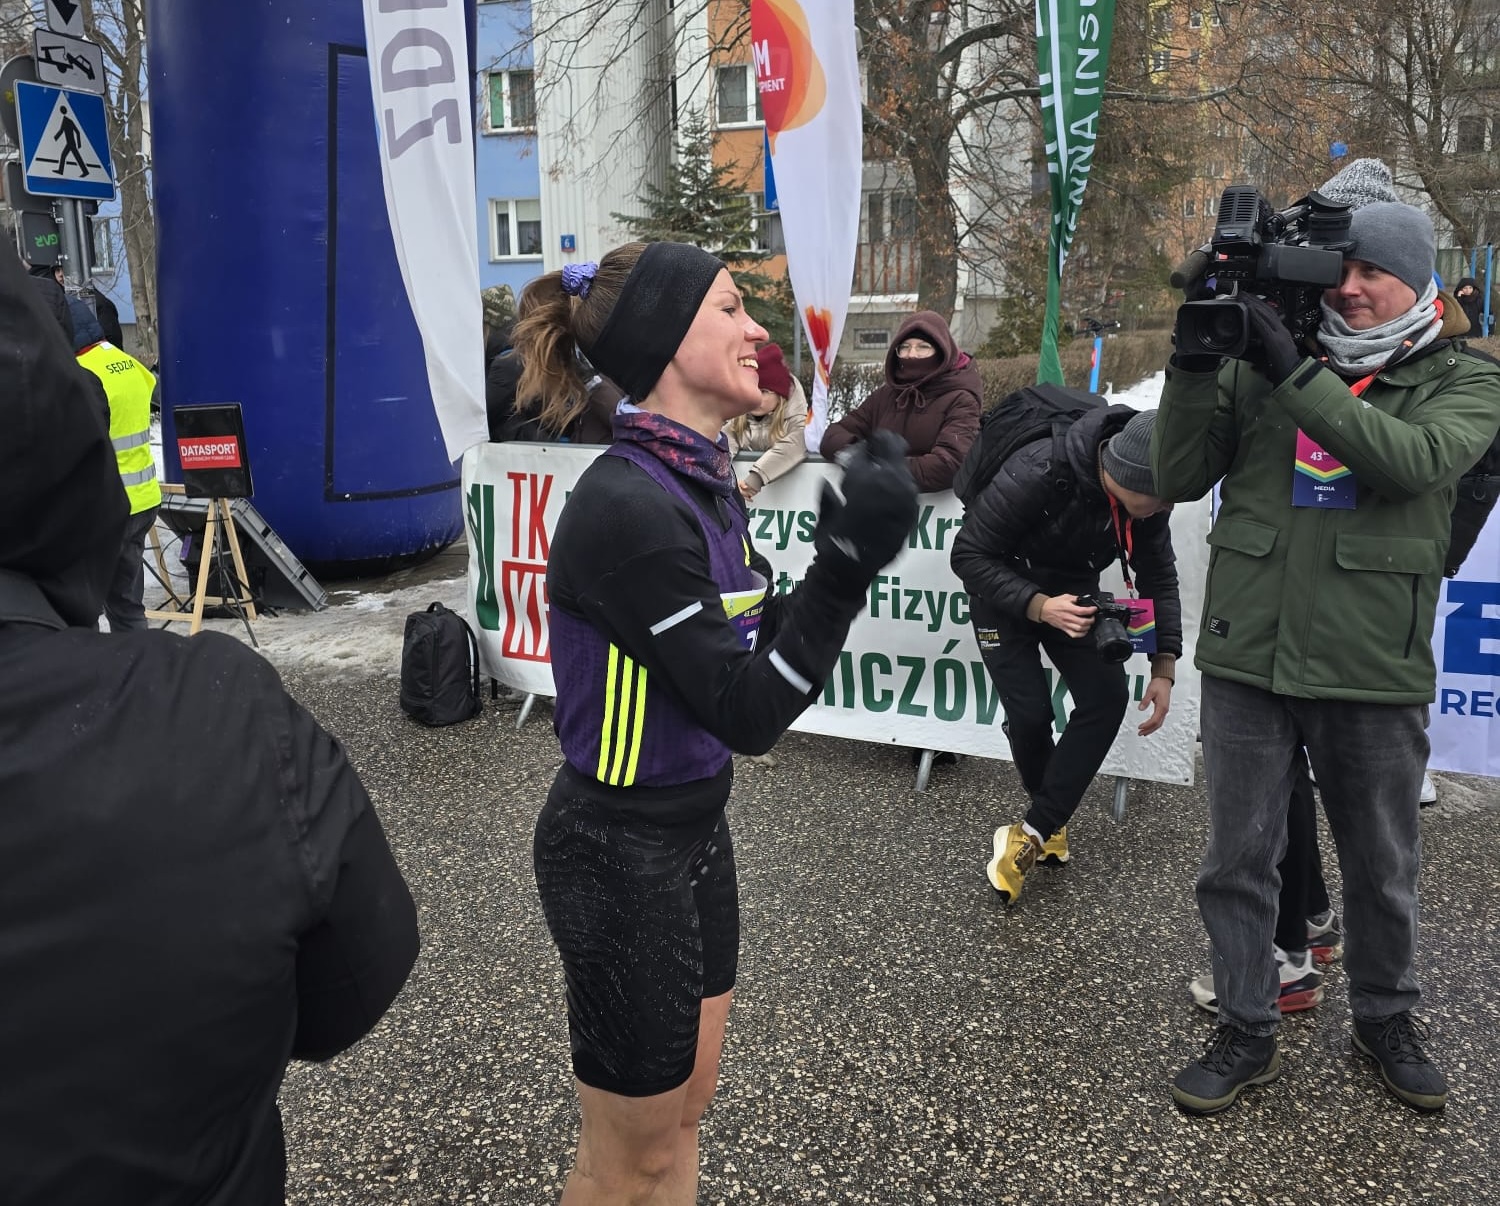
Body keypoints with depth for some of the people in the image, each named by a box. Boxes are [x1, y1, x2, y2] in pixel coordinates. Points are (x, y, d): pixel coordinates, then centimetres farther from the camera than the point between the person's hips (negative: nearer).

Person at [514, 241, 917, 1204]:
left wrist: (843, 557, -3)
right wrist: (847, 565, -29)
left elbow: (748, 657, 7)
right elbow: (747, 714, -25)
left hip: (695, 828, 9)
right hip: (619, 854, -9)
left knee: (684, 1101, 24)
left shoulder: (703, 477, 3)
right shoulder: (627, 504, -26)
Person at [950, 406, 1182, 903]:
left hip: (1073, 596, 5)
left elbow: (1159, 577, -5)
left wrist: (1164, 668, -13)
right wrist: (1039, 607, -40)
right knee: (1030, 712, -13)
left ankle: (1034, 831, -6)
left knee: (1107, 697, -13)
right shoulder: (1036, 474, -36)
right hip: (1004, 594, -4)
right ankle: (1051, 818, 17)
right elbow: (968, 555, -29)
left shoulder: (1150, 495, -19)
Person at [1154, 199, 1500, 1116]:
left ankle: (1386, 1018, 40)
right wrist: (1195, 367, -13)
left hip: (1373, 669, -1)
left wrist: (1296, 371, -24)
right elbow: (1180, 479, -1)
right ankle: (1248, 1033, 27)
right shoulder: (1259, 364, 4)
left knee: (1383, 868, 16)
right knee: (1237, 860, 9)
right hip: (1248, 656, 1)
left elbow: (1413, 459, -20)